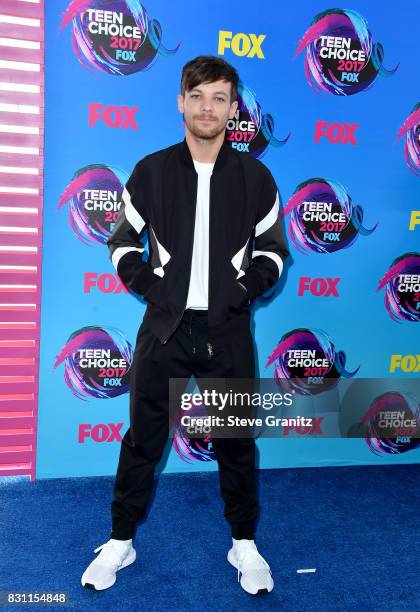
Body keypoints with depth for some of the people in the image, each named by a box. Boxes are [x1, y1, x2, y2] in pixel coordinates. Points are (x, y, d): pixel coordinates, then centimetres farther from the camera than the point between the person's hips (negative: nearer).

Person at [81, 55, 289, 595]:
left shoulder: (255, 177, 1)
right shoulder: (151, 171, 0)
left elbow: (273, 247, 9)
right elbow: (122, 241, 7)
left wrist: (244, 290, -4)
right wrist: (148, 286, -5)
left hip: (228, 331, 0)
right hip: (164, 327, 0)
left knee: (236, 442, 11)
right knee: (142, 439, 10)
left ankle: (244, 544, 31)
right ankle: (121, 541, 29)